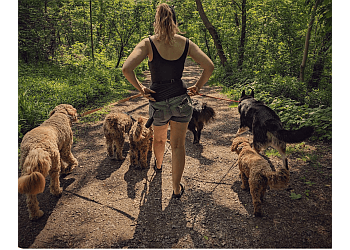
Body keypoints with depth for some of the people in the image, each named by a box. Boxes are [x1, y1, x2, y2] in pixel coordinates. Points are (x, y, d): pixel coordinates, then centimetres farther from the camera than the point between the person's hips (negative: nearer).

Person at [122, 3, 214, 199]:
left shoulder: (149, 43, -12)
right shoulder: (186, 43, -5)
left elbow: (127, 69, -24)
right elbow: (209, 67, -7)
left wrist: (140, 88, -11)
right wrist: (198, 87, 4)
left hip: (158, 101, 0)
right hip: (181, 99, 1)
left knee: (159, 138, 27)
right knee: (178, 145, 10)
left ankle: (158, 165, 56)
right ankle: (177, 188, 20)